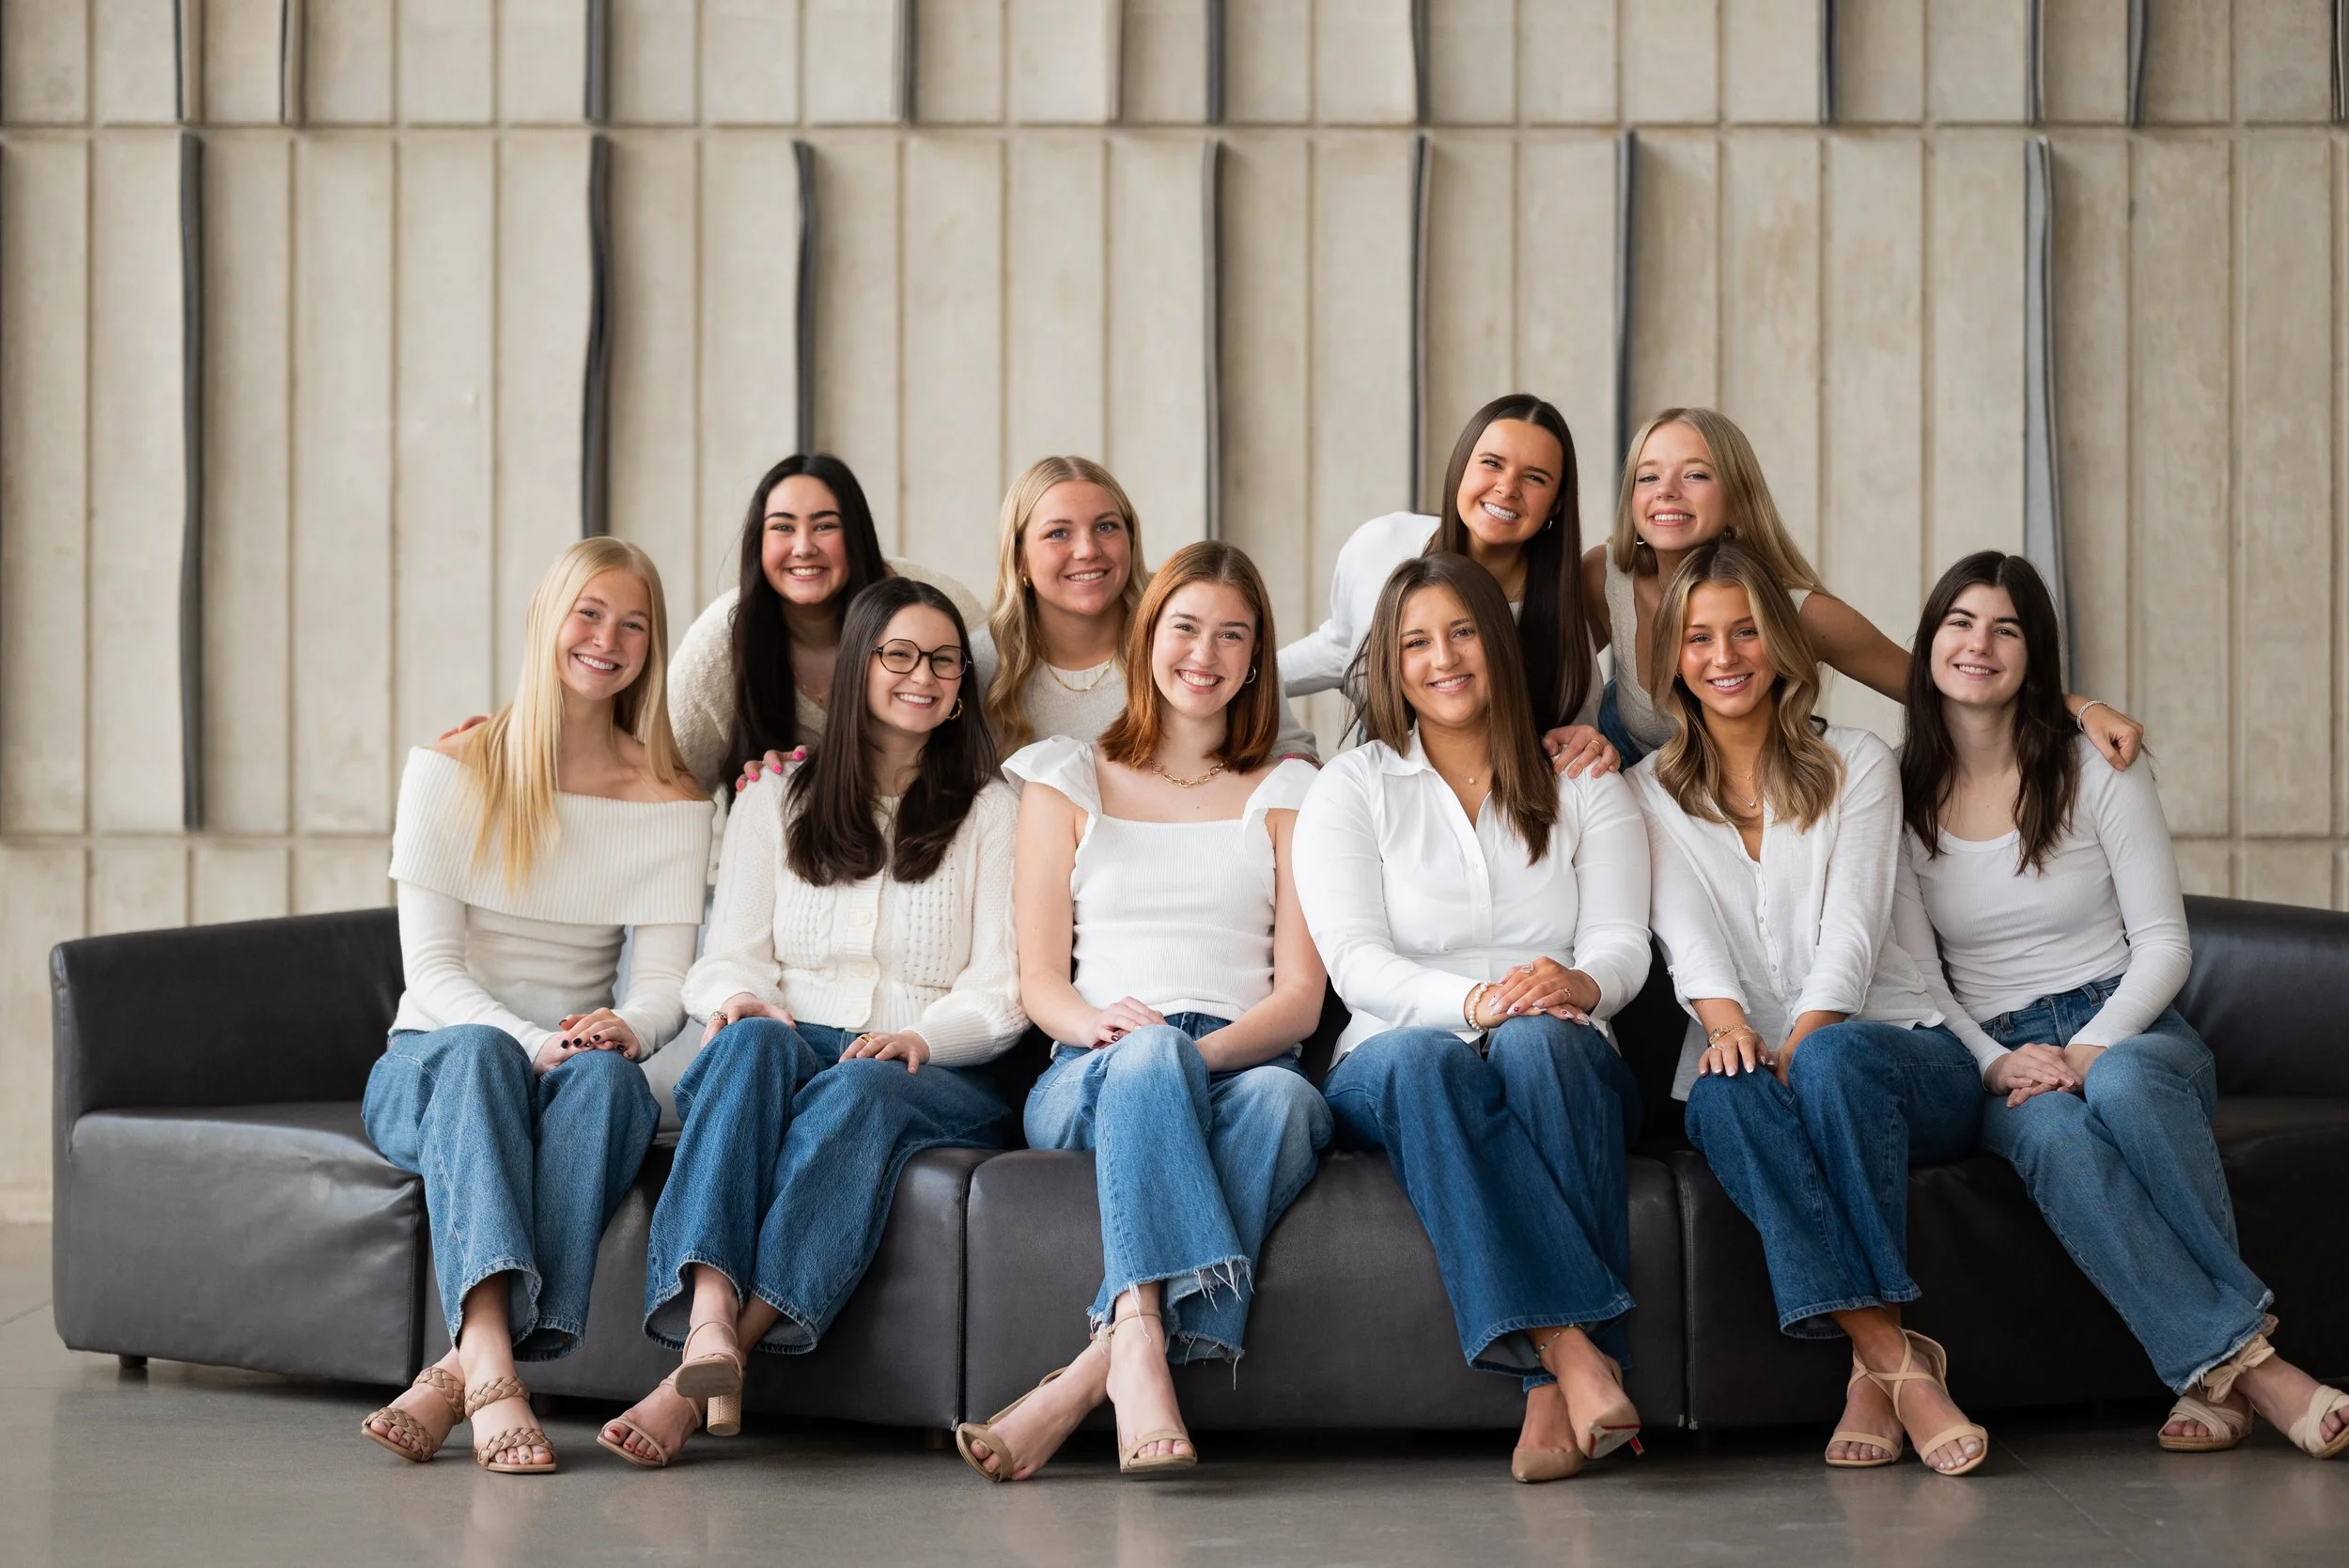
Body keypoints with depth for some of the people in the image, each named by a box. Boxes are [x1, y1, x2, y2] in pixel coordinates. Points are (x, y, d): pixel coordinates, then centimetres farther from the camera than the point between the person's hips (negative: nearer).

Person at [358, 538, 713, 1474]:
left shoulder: (670, 801, 6)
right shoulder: (453, 768, 0)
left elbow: (663, 983, -2)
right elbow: (432, 967, -9)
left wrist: (626, 1028, -27)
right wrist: (532, 1041, -28)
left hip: (577, 1065, 2)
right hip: (430, 1068, -1)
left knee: (608, 1073, -35)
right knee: (478, 1053, -38)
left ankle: (460, 1371, -47)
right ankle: (491, 1366, -59)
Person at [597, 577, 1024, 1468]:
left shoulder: (991, 812, 14)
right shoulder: (775, 798, 19)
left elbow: (1003, 988, 4)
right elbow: (733, 954, 10)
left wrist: (921, 1036, -17)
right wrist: (739, 999, -15)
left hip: (932, 1078, -1)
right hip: (782, 1058, 1)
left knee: (860, 1087, -37)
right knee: (752, 1039, -36)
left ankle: (697, 1376, -50)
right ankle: (709, 1328, -58)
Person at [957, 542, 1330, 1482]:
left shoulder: (1286, 794, 19)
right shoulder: (1069, 780, 19)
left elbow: (1301, 995, 7)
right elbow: (1040, 980, 9)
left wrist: (1205, 1051, -15)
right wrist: (1099, 1023, -16)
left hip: (1246, 1063, 1)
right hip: (1089, 1080, 0)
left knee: (1286, 1104, -37)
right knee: (1147, 1053, -38)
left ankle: (1096, 1370, -48)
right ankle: (1142, 1352, -54)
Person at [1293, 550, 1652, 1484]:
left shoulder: (1583, 787, 16)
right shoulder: (1351, 790, 10)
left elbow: (1623, 942, 2)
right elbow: (1355, 961, -5)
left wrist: (1578, 983, -25)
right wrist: (1472, 1001, -26)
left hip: (1560, 1068, 1)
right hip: (1391, 1079, -1)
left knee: (1539, 1039, -36)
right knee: (1421, 1059, -38)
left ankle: (1553, 1395, -45)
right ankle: (1573, 1352, -50)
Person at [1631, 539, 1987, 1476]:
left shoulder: (1857, 766, 10)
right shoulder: (1653, 794, 14)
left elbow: (1850, 931, -5)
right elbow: (1686, 934, -4)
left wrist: (1799, 1045, -23)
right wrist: (1727, 1024, -26)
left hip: (1892, 1053, -1)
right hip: (1758, 1059, 1)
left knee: (1835, 1057, -37)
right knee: (1727, 1089, -36)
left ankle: (1875, 1369, -36)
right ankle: (1894, 1362, -41)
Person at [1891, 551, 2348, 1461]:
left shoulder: (2097, 770, 4)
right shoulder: (1901, 794, 7)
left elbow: (2163, 945, 0)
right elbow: (1914, 972, 4)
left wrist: (2090, 1050, -17)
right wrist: (1997, 1064, -14)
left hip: (2129, 1034, 0)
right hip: (1996, 1054, 1)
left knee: (2122, 1084, -39)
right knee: (2054, 1136, -37)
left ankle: (2215, 1373, -36)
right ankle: (2244, 1363, -40)